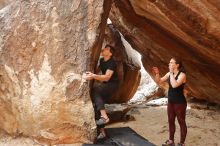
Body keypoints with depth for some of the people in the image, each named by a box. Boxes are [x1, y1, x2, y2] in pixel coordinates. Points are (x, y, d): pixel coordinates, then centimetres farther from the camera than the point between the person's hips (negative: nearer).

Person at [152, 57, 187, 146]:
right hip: (170, 102, 7)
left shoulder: (182, 74, -17)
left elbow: (174, 85, -32)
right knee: (171, 121, 16)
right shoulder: (169, 74, 4)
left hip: (180, 103, -7)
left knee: (181, 122, 5)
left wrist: (171, 73, -24)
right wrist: (157, 73, -9)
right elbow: (159, 81, 8)